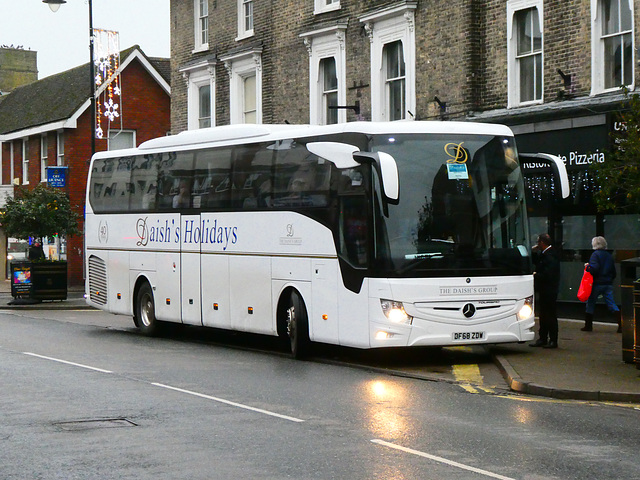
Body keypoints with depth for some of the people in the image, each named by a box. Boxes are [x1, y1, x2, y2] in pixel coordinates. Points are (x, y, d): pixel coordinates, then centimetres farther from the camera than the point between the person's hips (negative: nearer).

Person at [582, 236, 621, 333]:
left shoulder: (595, 254, -8)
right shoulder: (609, 256, 12)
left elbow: (594, 268, -22)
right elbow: (614, 272, 15)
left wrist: (587, 266, -4)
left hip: (597, 284, -5)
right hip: (608, 284, 5)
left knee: (590, 303, 8)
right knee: (611, 304, 2)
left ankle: (588, 325, 13)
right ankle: (621, 324, -11)